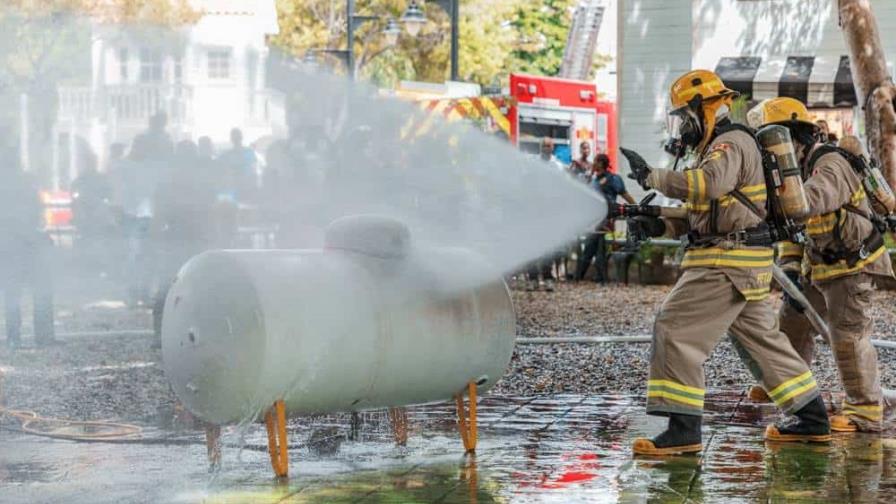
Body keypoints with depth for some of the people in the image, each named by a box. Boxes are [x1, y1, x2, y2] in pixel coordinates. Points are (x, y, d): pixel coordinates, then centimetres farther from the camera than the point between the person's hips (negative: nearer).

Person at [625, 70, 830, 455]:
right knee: (760, 337, 17)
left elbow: (707, 185, -33)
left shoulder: (731, 143, -11)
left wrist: (653, 177, -25)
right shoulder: (719, 148, 22)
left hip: (728, 262, -11)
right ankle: (812, 419, 25)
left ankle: (683, 430, -17)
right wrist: (662, 225, 9)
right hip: (743, 263, 11)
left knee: (676, 329, -14)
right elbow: (706, 213, 23)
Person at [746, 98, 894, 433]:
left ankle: (866, 411, -8)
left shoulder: (830, 166, -24)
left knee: (849, 336, -14)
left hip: (853, 265, -10)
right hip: (820, 266, 10)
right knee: (793, 321, 19)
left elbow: (810, 200, -46)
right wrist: (790, 268, -8)